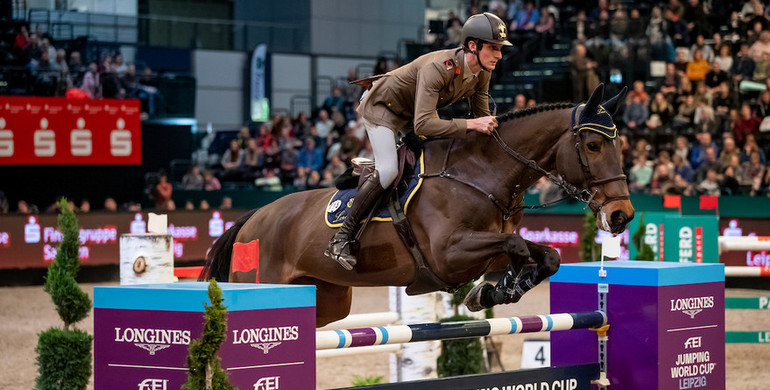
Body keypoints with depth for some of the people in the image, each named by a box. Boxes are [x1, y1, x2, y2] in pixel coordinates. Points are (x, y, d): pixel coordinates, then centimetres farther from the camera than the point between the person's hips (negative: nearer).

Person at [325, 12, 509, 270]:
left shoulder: (483, 73, -17)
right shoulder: (437, 67, -41)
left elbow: (482, 116, -3)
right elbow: (423, 125, -49)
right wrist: (469, 124, -50)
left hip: (410, 111, 8)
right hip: (381, 106, -8)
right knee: (388, 171, -22)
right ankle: (341, 239, -16)